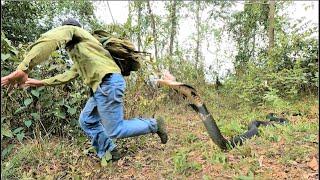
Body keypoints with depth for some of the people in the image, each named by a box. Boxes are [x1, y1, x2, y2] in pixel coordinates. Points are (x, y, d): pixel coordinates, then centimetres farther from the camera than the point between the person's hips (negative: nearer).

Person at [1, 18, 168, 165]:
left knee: (114, 130, -2)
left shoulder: (69, 29, 8)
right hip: (103, 85, 10)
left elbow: (49, 40, -14)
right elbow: (69, 75, 35)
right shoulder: (79, 57, 34)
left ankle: (153, 124, 10)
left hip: (108, 83, -10)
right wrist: (41, 82, 37)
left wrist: (23, 69, -23)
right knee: (86, 121, 17)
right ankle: (108, 153, 24)